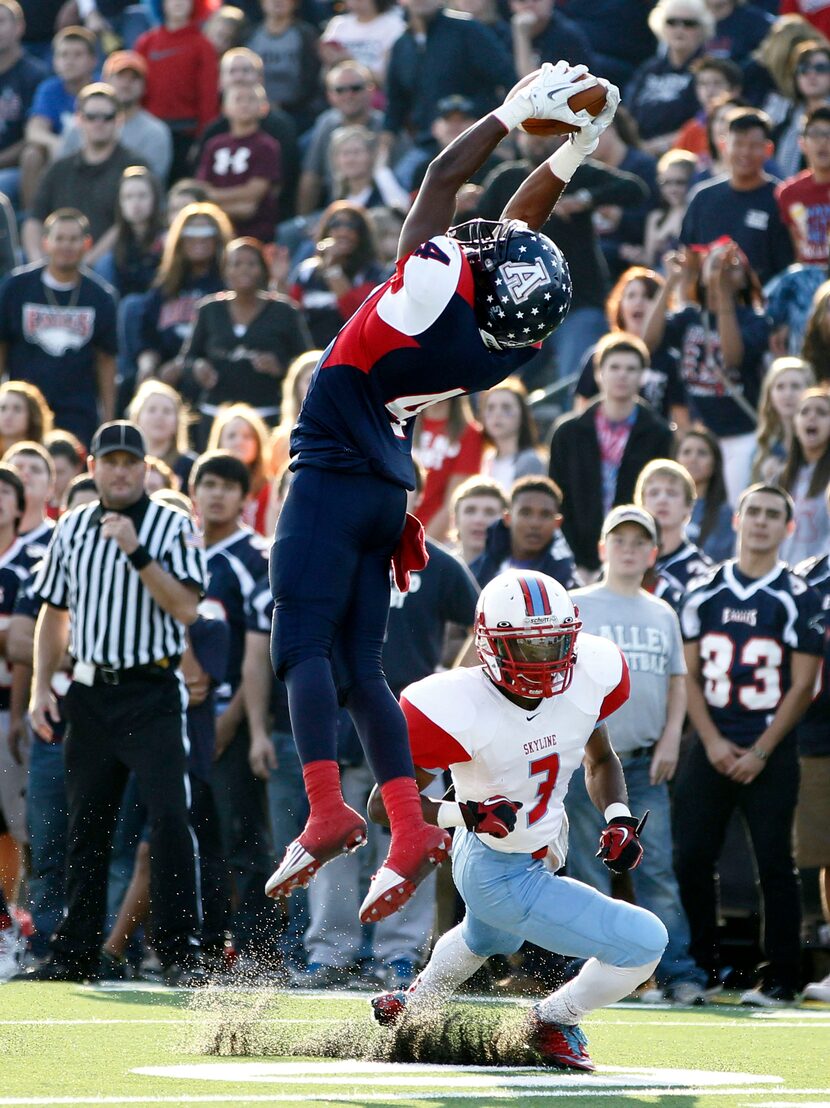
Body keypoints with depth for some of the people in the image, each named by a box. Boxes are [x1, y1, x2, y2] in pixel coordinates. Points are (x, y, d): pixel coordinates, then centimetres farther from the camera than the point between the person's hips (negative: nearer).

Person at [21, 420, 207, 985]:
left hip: (152, 696, -5)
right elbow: (54, 612, 18)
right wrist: (41, 686, 10)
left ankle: (181, 951, -11)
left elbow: (185, 608, -14)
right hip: (89, 696, 5)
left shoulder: (174, 527, -2)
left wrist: (137, 553, -21)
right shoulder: (73, 529, 11)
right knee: (86, 825, 9)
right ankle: (76, 952, 16)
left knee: (170, 817, -14)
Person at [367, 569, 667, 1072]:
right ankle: (554, 1024, 15)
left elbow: (600, 758, 5)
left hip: (542, 854, 8)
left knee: (484, 939, 39)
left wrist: (619, 818, -12)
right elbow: (383, 805, -25)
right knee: (645, 943, -12)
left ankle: (416, 1004, 70)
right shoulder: (457, 710, -34)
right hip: (502, 876, -8)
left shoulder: (588, 677, -17)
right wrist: (465, 813, -40)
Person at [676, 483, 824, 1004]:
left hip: (769, 754, -3)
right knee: (692, 859, 2)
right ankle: (701, 968, 15)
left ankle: (781, 977, 3)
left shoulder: (798, 598, -2)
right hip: (711, 749, 3)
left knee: (775, 864, -2)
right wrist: (712, 741, -5)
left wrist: (759, 753, -10)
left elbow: (802, 686, -4)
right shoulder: (705, 592, 8)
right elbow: (689, 674, 8)